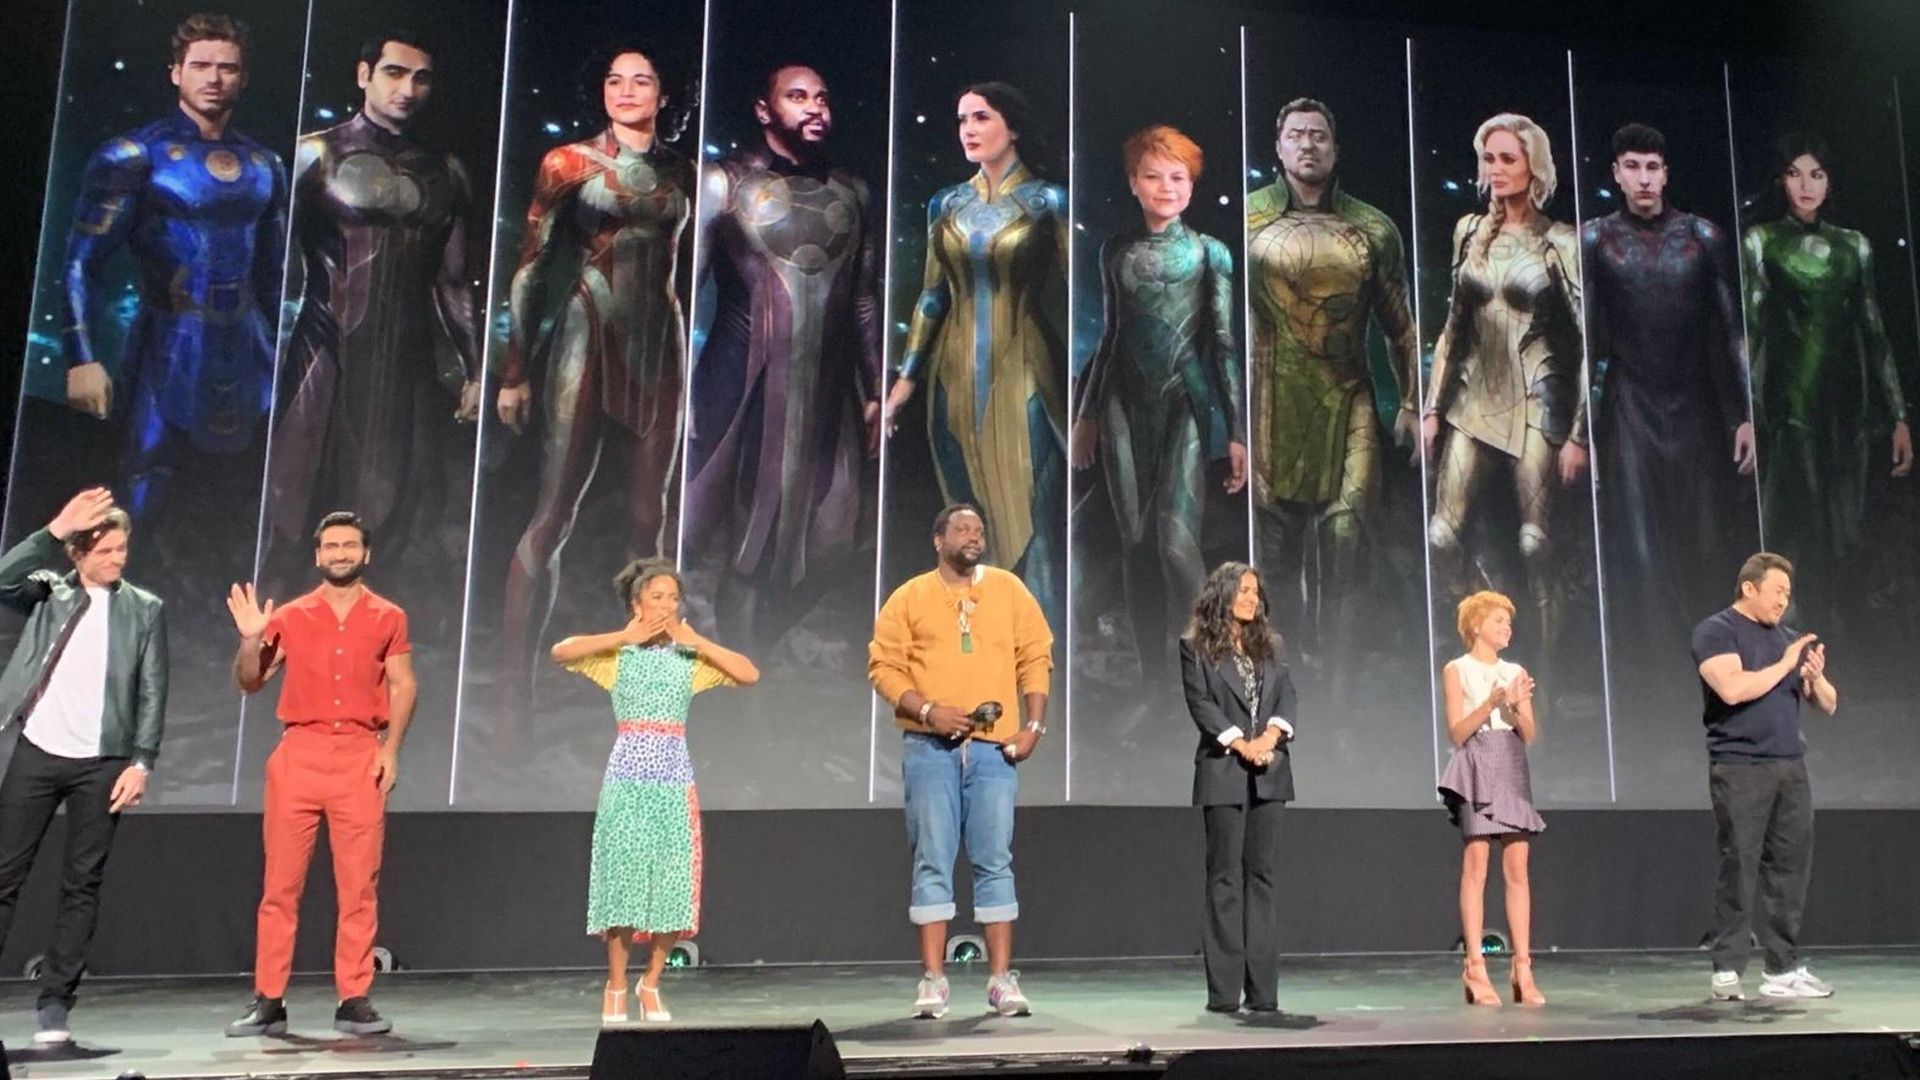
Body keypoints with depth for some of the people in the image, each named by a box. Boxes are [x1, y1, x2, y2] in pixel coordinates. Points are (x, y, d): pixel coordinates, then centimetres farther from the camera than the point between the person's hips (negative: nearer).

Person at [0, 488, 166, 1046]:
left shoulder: (145, 608, 5)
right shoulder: (48, 590, 7)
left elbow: (152, 694, 2)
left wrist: (140, 763, -6)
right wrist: (53, 530, -19)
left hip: (102, 764, 0)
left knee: (82, 886, 2)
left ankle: (54, 1004, 9)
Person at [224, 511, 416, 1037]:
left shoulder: (388, 617, 8)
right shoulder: (291, 616, 9)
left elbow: (403, 686, 7)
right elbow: (249, 683, 13)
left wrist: (391, 749, -4)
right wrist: (251, 639, -5)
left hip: (360, 756, -1)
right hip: (299, 752, 1)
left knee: (359, 884, -1)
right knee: (281, 882, 1)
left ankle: (354, 1000, 4)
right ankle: (268, 1001, 8)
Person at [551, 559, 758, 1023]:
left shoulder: (690, 656, 9)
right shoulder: (618, 653, 3)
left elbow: (749, 674, -2)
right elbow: (560, 652, -13)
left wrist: (697, 641, -5)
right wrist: (624, 636, -12)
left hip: (675, 773, 2)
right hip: (628, 774, -2)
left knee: (673, 880, 1)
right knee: (624, 873, -2)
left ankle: (651, 984, 18)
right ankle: (616, 987, 13)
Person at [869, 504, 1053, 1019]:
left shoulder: (1009, 589, 11)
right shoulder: (910, 597, 6)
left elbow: (1035, 659, 10)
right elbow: (883, 665, 1)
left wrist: (1034, 725, 1)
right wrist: (927, 710, -12)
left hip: (995, 747, 1)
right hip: (929, 746, -1)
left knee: (994, 861, 3)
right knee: (932, 861, 1)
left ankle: (1002, 979, 8)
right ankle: (933, 980, 7)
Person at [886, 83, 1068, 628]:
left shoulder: (1047, 201, -3)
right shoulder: (946, 204, 8)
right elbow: (933, 294, 11)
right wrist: (905, 377, 8)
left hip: (1023, 374, -4)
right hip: (956, 376, 4)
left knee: (1028, 516, -2)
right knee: (968, 516, 9)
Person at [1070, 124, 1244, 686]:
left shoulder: (1210, 253, 0)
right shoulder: (1115, 252, 9)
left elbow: (1225, 343, -2)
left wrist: (1237, 430, -6)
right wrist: (1086, 415, 16)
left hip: (1185, 404, -3)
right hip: (1126, 405, 4)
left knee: (1175, 541, -17)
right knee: (1136, 544, 4)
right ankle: (1153, 669, 14)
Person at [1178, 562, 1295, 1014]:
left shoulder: (1269, 645, 16)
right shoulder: (1196, 647, 3)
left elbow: (1287, 696, 7)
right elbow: (1200, 703, -6)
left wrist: (1270, 736, -12)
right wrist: (1241, 744, -15)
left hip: (1269, 773, 4)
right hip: (1223, 773, -4)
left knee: (1264, 875, 3)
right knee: (1225, 877, -2)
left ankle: (1263, 990, 6)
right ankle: (1224, 991, 1)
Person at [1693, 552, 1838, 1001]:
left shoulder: (1789, 638, 17)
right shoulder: (1716, 631, -2)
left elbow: (1828, 704, 18)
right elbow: (1733, 688, -19)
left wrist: (1816, 676, -3)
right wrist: (1785, 665, -9)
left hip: (1790, 767, 6)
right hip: (1740, 767, -6)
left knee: (1790, 865, 5)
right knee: (1739, 867, -6)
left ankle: (1783, 969, 13)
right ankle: (1727, 971, -1)